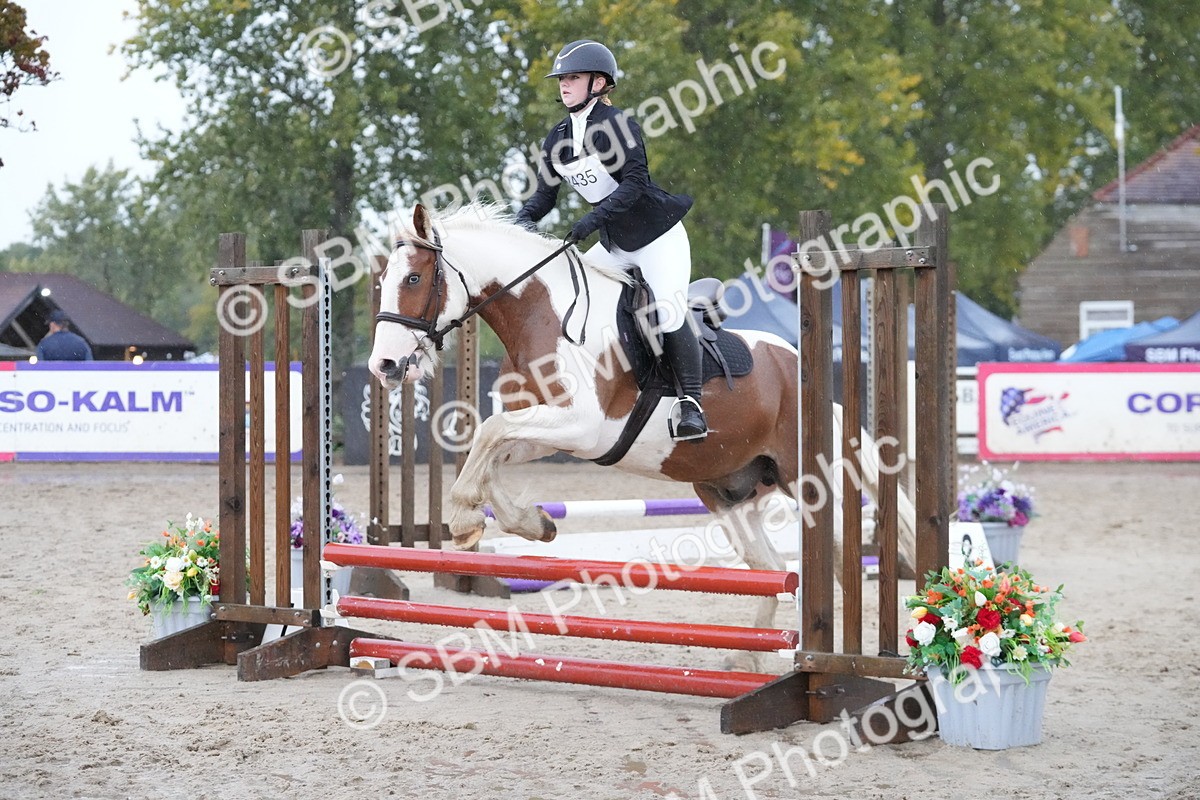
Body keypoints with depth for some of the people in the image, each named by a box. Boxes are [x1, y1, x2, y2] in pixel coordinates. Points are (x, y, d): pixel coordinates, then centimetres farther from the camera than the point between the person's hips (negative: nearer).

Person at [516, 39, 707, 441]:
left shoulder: (616, 125, -19)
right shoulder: (558, 139, 3)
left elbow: (635, 183, -27)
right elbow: (545, 194, 4)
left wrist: (593, 218, -36)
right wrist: (523, 220, -17)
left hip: (659, 237, -8)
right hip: (615, 245, 8)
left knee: (669, 315, -19)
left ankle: (691, 405, -14)